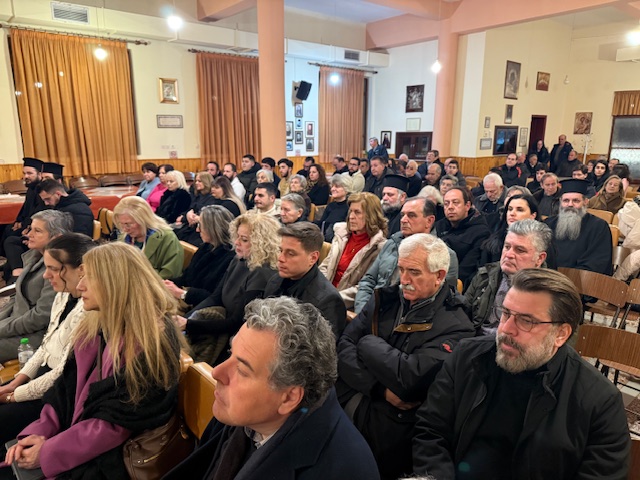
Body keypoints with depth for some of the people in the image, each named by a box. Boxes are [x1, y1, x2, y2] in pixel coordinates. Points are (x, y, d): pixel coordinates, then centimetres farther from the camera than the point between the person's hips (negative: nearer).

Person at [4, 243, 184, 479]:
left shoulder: (152, 342, -24)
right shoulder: (95, 326, 3)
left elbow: (116, 423, -21)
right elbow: (68, 384, 6)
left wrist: (48, 452, -15)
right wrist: (40, 431, -6)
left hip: (107, 460, -7)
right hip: (74, 431, 7)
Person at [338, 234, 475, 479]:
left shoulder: (455, 327, -9)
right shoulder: (385, 299, 6)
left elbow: (410, 378, -21)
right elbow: (343, 348, -1)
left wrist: (368, 343, -7)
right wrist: (381, 389, -13)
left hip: (390, 432, -5)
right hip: (344, 410, 5)